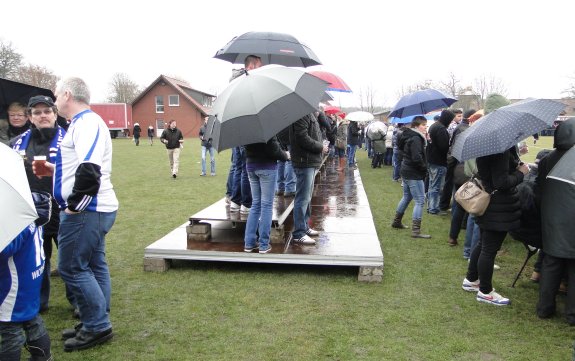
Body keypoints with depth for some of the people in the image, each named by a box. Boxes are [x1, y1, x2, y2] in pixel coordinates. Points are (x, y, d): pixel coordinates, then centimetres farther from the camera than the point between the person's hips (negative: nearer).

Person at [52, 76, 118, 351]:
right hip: (93, 210, 10)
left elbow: (89, 170, -29)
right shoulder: (82, 122, 17)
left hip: (86, 212, -10)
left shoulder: (87, 123, -16)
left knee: (71, 268, -4)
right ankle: (96, 323, 24)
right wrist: (52, 168, 17)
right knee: (93, 266, 14)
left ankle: (97, 326, 6)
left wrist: (74, 205, -20)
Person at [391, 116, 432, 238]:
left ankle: (396, 221, 36)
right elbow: (417, 158, -26)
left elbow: (401, 152, 19)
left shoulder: (408, 136, 11)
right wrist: (424, 168, -11)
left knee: (407, 197, 24)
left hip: (406, 171, 10)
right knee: (420, 200, -6)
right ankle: (416, 230, -7)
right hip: (414, 174, -10)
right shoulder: (416, 139, -19)